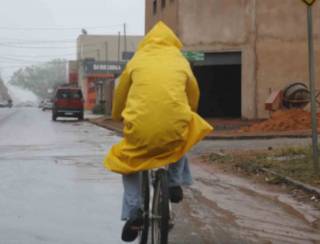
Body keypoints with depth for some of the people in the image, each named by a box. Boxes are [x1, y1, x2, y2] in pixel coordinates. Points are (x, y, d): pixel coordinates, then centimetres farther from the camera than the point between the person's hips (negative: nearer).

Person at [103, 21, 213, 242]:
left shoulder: (136, 61, 16)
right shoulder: (181, 62, 16)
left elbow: (120, 94, 26)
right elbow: (193, 95, 29)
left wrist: (117, 116, 46)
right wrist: (187, 114, 49)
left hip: (140, 127, 0)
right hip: (175, 125, 1)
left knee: (129, 165, 26)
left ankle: (133, 212, 8)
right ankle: (175, 182, 25)